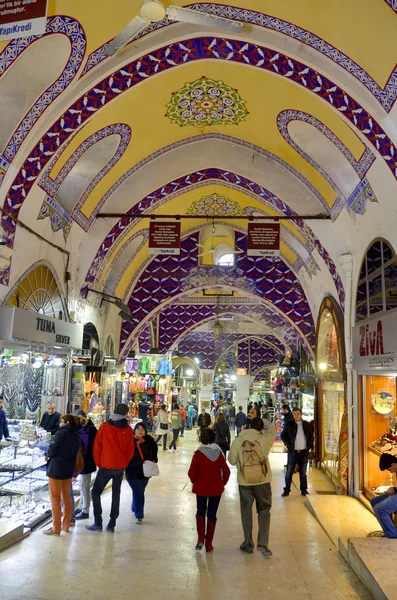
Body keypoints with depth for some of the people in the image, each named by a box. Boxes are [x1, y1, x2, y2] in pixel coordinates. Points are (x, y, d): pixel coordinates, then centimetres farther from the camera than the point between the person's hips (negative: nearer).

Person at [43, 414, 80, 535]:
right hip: (69, 469, 7)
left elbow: (51, 450, -15)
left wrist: (47, 455, 4)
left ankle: (56, 528, 6)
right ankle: (65, 525, 23)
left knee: (55, 499, 1)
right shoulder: (76, 436, 7)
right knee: (67, 498, 15)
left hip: (56, 469, -7)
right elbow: (76, 453, 7)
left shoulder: (61, 433, -13)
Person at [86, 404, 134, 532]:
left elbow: (97, 446, -6)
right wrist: (124, 464, 14)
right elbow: (130, 451, 2)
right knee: (116, 494, 14)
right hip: (120, 467, 3)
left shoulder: (104, 427, -10)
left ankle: (98, 524, 8)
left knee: (96, 493, 11)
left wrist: (98, 463, 6)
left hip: (105, 466, -3)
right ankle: (111, 525, 15)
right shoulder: (128, 430, -4)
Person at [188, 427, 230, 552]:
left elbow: (191, 473, -14)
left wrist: (195, 482, 5)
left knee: (200, 512, 21)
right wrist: (223, 483, 10)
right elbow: (226, 471, -6)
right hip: (216, 488, 1)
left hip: (201, 488, -1)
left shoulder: (198, 453, -15)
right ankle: (208, 544, 18)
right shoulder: (219, 453, -7)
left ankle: (200, 539, 13)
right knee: (211, 515, 12)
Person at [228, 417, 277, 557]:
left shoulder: (237, 441, -8)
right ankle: (262, 543, 4)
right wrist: (260, 420, 15)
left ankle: (248, 544, 24)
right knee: (264, 511, 13)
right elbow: (272, 428, 11)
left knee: (246, 512, 15)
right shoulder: (264, 439, -9)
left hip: (244, 482, 1)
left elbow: (232, 460, 2)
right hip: (262, 481, -1)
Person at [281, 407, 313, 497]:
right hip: (293, 451, -1)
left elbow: (311, 436, 12)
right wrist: (288, 445, -9)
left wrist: (309, 446, 1)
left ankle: (304, 490, 20)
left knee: (303, 472, 10)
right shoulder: (289, 424, -2)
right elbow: (283, 436, 2)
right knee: (289, 472, 2)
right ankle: (287, 490, 10)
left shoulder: (307, 424, 4)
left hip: (304, 452, 1)